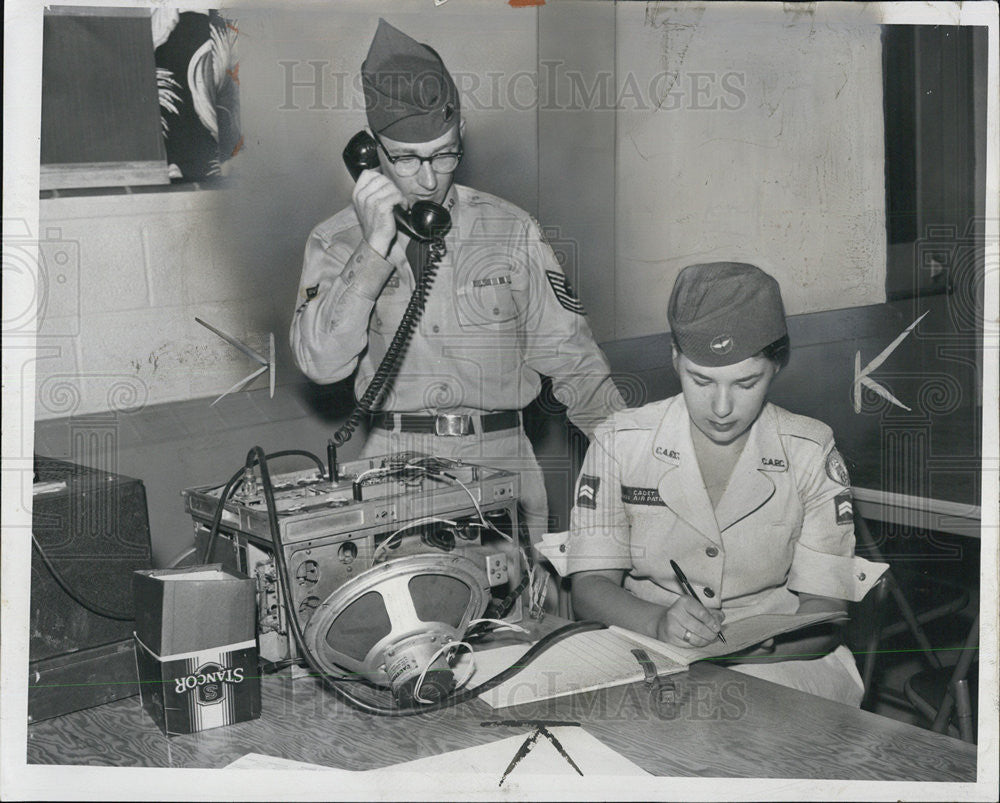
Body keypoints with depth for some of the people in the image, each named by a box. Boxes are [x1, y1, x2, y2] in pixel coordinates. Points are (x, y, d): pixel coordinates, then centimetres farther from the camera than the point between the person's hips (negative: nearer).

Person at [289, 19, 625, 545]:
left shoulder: (511, 231, 7)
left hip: (502, 461, 1)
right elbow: (320, 362, -9)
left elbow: (569, 357, 8)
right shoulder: (337, 241, 5)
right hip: (394, 466, -1)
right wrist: (376, 247, -16)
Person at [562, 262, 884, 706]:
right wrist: (659, 622, -28)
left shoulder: (810, 453, -2)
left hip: (782, 663, -1)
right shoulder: (619, 444, -1)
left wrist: (758, 644, -29)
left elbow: (824, 611, -6)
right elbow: (590, 586, -5)